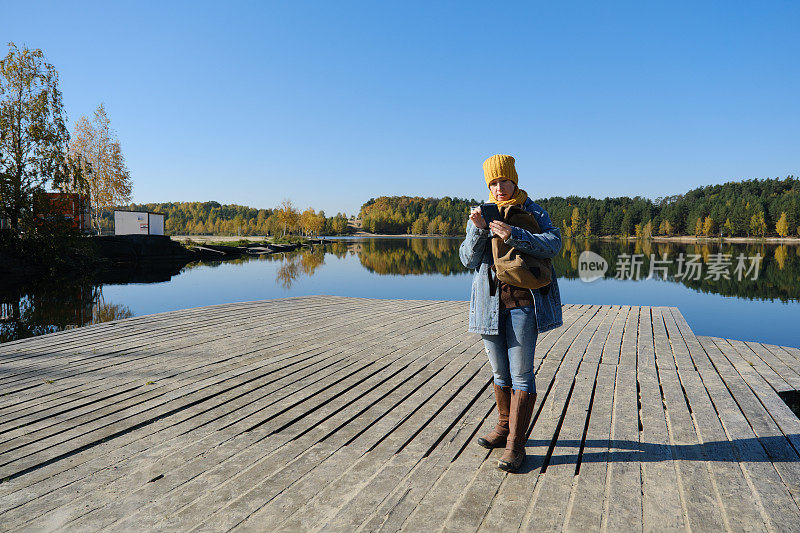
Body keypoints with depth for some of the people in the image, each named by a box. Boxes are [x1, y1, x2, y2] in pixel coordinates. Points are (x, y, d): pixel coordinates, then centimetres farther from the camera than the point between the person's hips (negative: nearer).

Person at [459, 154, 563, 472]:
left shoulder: (533, 213, 3)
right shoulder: (480, 216, 11)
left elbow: (553, 243, -15)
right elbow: (469, 260, 1)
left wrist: (513, 235, -27)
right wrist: (478, 230, -17)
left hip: (523, 301, -3)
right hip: (491, 303, 4)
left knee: (521, 373, -4)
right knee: (500, 372, 14)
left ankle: (516, 445, 4)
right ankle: (504, 427, 32)